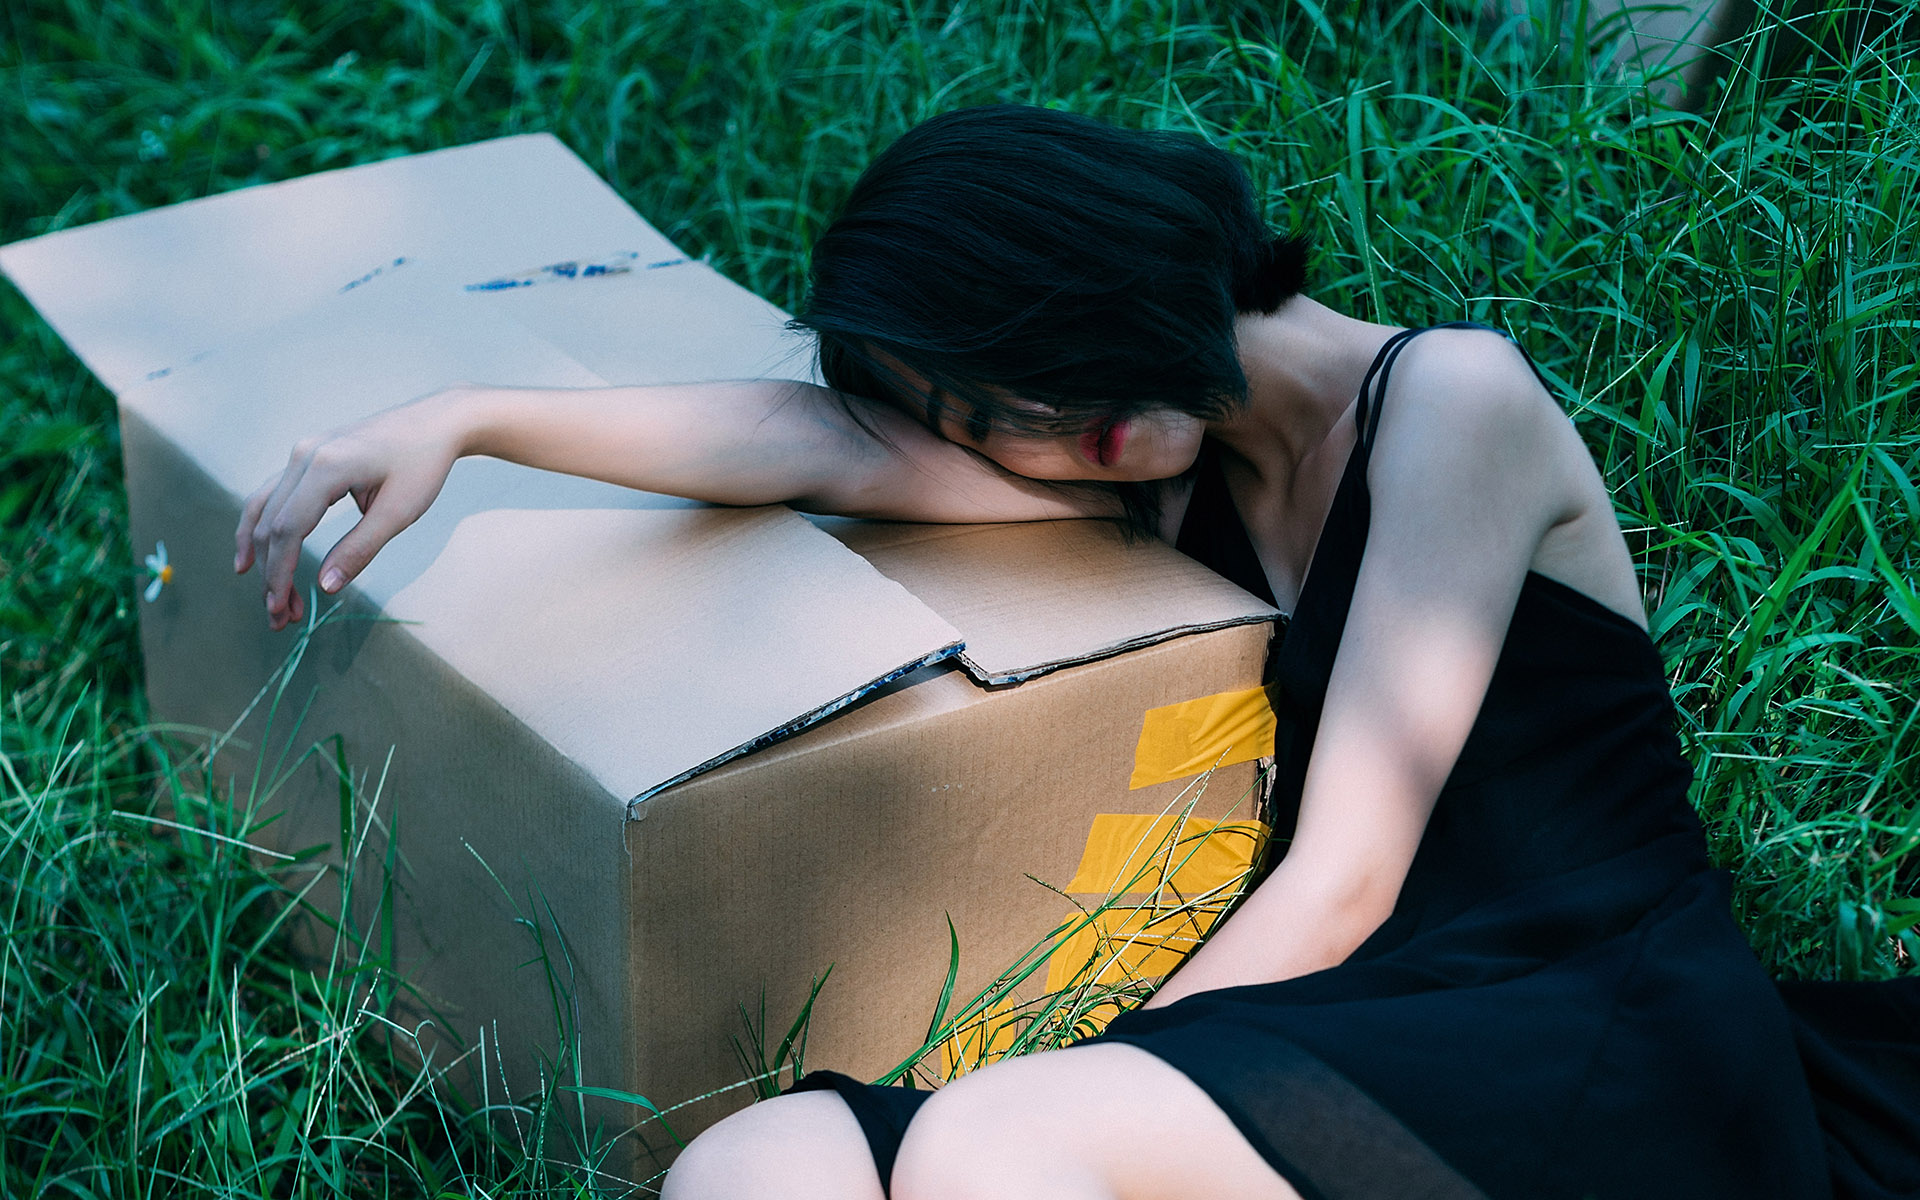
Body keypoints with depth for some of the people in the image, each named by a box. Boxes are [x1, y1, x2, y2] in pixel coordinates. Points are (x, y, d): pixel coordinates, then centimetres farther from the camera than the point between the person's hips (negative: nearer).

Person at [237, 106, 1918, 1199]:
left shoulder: (1450, 399, -4)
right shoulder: (1174, 465, 16)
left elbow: (1340, 880, -9)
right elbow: (822, 445, 7)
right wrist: (463, 421, -1)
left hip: (1619, 1062, -6)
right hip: (1347, 1057, 7)